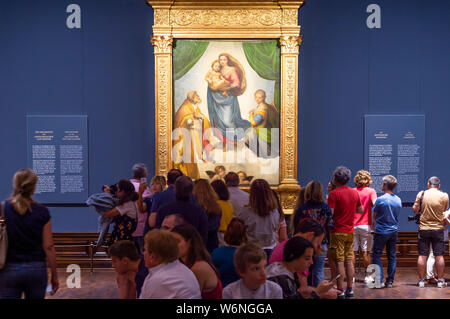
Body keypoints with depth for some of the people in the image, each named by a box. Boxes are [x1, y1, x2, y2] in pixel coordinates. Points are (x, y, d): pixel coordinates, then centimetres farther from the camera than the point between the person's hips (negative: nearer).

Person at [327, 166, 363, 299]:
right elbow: (360, 210, 16)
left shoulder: (334, 193, -12)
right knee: (349, 261, 10)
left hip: (338, 232, -6)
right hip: (350, 231, 6)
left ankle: (340, 291, -3)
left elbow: (330, 213, -17)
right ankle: (350, 289, 13)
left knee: (339, 262, -4)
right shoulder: (355, 193, 7)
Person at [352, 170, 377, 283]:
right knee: (366, 252, 5)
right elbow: (375, 203, -18)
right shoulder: (371, 191, -3)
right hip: (365, 225, -2)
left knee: (352, 251, 6)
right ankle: (367, 276, 9)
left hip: (352, 225, 2)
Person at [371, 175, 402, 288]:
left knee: (376, 256, 3)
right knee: (392, 256, 10)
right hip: (394, 231, 5)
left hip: (381, 231, -5)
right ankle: (390, 281, 12)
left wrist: (374, 225, 16)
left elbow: (374, 216, -4)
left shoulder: (380, 200, -14)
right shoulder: (398, 200, 4)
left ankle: (380, 280, -4)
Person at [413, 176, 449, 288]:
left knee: (422, 255, 4)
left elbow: (415, 210, -1)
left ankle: (421, 280, 7)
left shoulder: (421, 194, -5)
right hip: (438, 228, 0)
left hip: (423, 228, 0)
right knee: (439, 255, 6)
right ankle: (440, 280, 11)